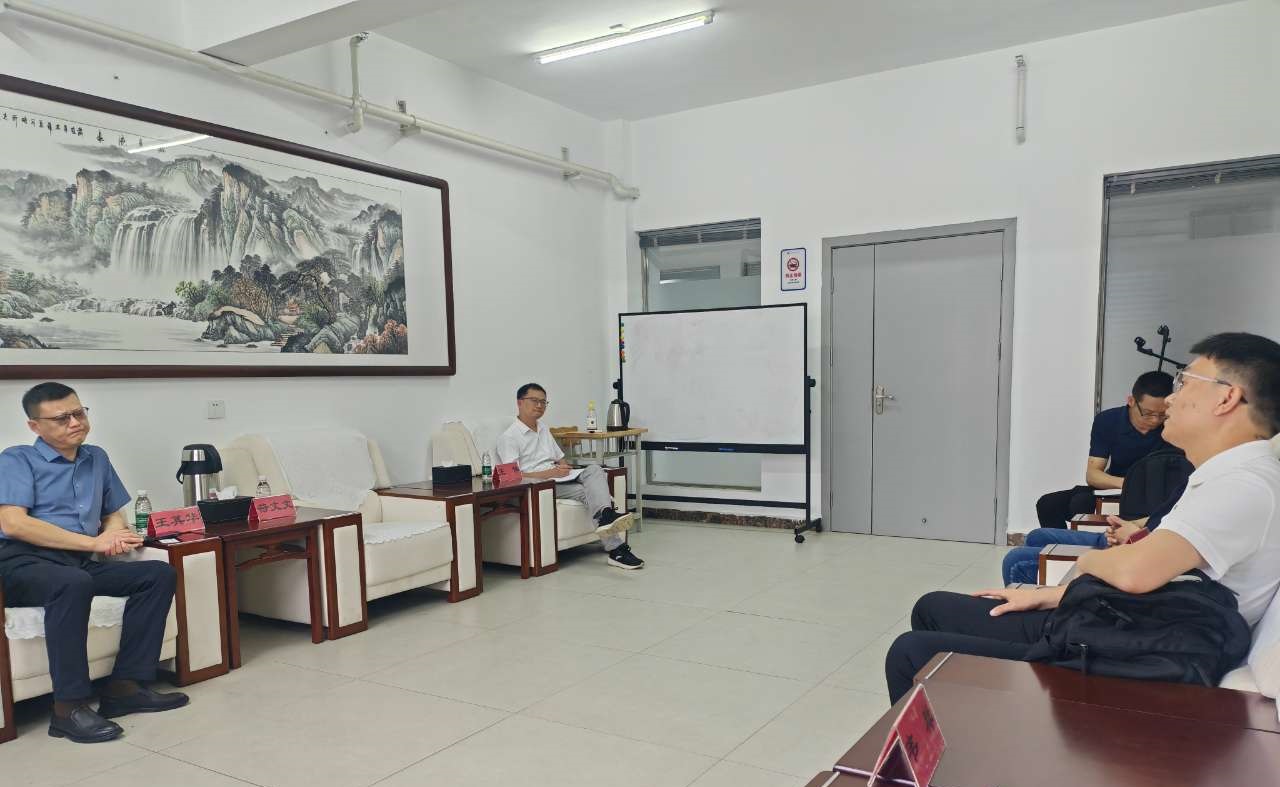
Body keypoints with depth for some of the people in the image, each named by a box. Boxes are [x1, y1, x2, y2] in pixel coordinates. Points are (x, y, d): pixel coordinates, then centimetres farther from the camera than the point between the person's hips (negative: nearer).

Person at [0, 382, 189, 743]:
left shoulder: (96, 458, 21)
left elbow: (114, 514, 27)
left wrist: (114, 533, -1)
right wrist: (94, 542, -13)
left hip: (81, 564, 6)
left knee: (160, 573, -17)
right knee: (74, 584, -39)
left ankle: (124, 687, -18)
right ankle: (69, 707, -31)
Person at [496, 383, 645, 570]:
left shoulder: (543, 429, 24)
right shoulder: (509, 437, -3)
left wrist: (564, 467, 2)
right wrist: (550, 473, -20)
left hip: (559, 478, 7)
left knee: (594, 469, -24)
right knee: (584, 491, -28)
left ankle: (606, 516, -51)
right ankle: (616, 549, -38)